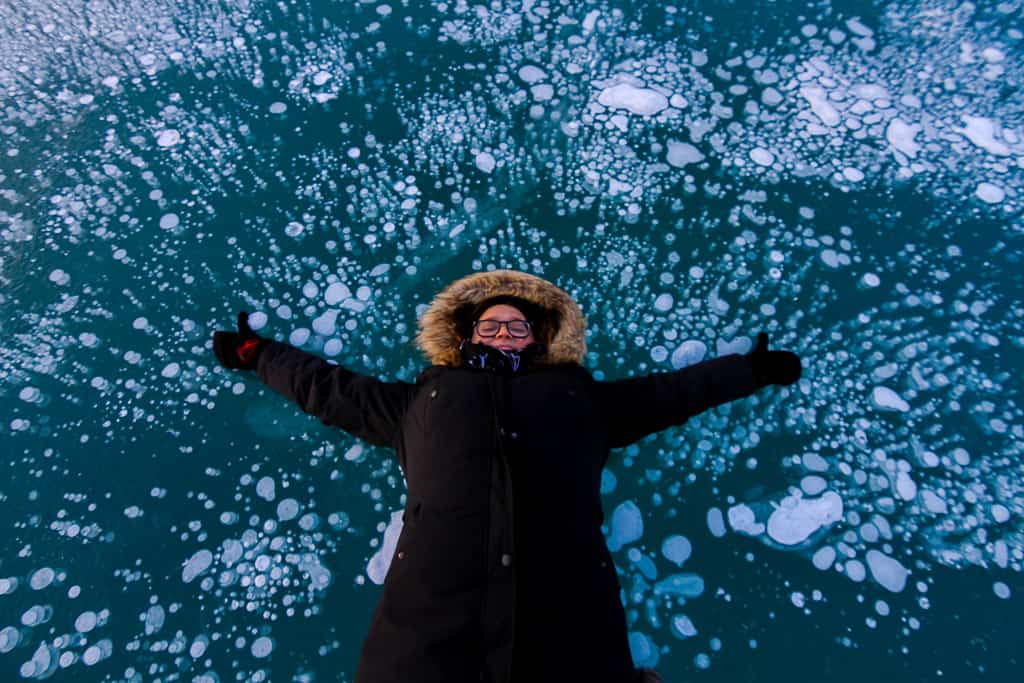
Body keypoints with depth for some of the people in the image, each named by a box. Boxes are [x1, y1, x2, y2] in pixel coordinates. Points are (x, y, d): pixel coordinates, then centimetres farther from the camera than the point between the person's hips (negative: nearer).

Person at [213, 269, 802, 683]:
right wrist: (256, 352, 33)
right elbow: (332, 389, 29)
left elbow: (669, 392, 27)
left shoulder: (580, 395, 24)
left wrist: (749, 369, 27)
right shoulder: (424, 396, 23)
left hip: (565, 591, 1)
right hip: (434, 595, 0)